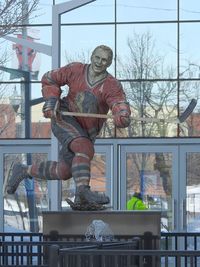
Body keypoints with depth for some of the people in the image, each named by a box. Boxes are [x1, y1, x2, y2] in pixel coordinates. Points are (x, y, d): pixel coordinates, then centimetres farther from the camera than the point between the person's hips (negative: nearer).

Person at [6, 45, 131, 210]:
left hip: (86, 132, 4)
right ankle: (83, 191, -41)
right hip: (65, 119, -4)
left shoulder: (113, 86, -12)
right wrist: (51, 100, -9)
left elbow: (120, 105, -31)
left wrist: (123, 117, -54)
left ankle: (24, 171, 30)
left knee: (64, 172, 9)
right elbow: (50, 80, 7)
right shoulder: (75, 70, -6)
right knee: (85, 149, -31)